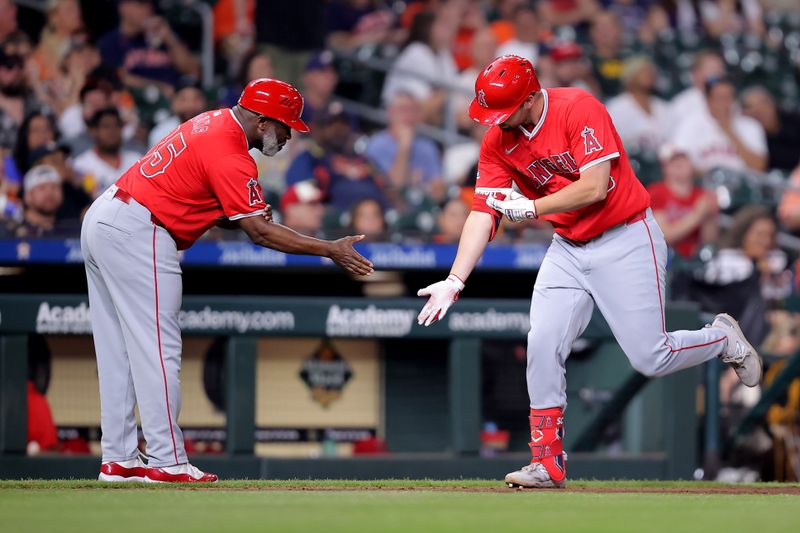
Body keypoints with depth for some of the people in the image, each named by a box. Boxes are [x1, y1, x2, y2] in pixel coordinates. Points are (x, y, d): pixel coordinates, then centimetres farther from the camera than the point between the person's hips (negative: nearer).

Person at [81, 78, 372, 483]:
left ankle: (118, 460, 13)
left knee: (119, 352, 11)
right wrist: (329, 250, -18)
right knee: (157, 350, -7)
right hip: (138, 235, -10)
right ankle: (167, 462, -6)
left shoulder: (213, 123, 13)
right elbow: (259, 233, -19)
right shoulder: (229, 154, -17)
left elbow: (216, 209, 15)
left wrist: (250, 218, -4)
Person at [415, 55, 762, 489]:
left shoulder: (579, 110, -20)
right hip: (568, 249, 5)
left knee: (650, 359, -6)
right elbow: (483, 213, -6)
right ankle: (548, 464, 0)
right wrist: (455, 281, -15)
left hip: (626, 241, -5)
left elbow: (595, 187, -25)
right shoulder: (497, 143, -3)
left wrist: (531, 208, -24)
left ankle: (723, 340, 24)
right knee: (542, 347, -8)